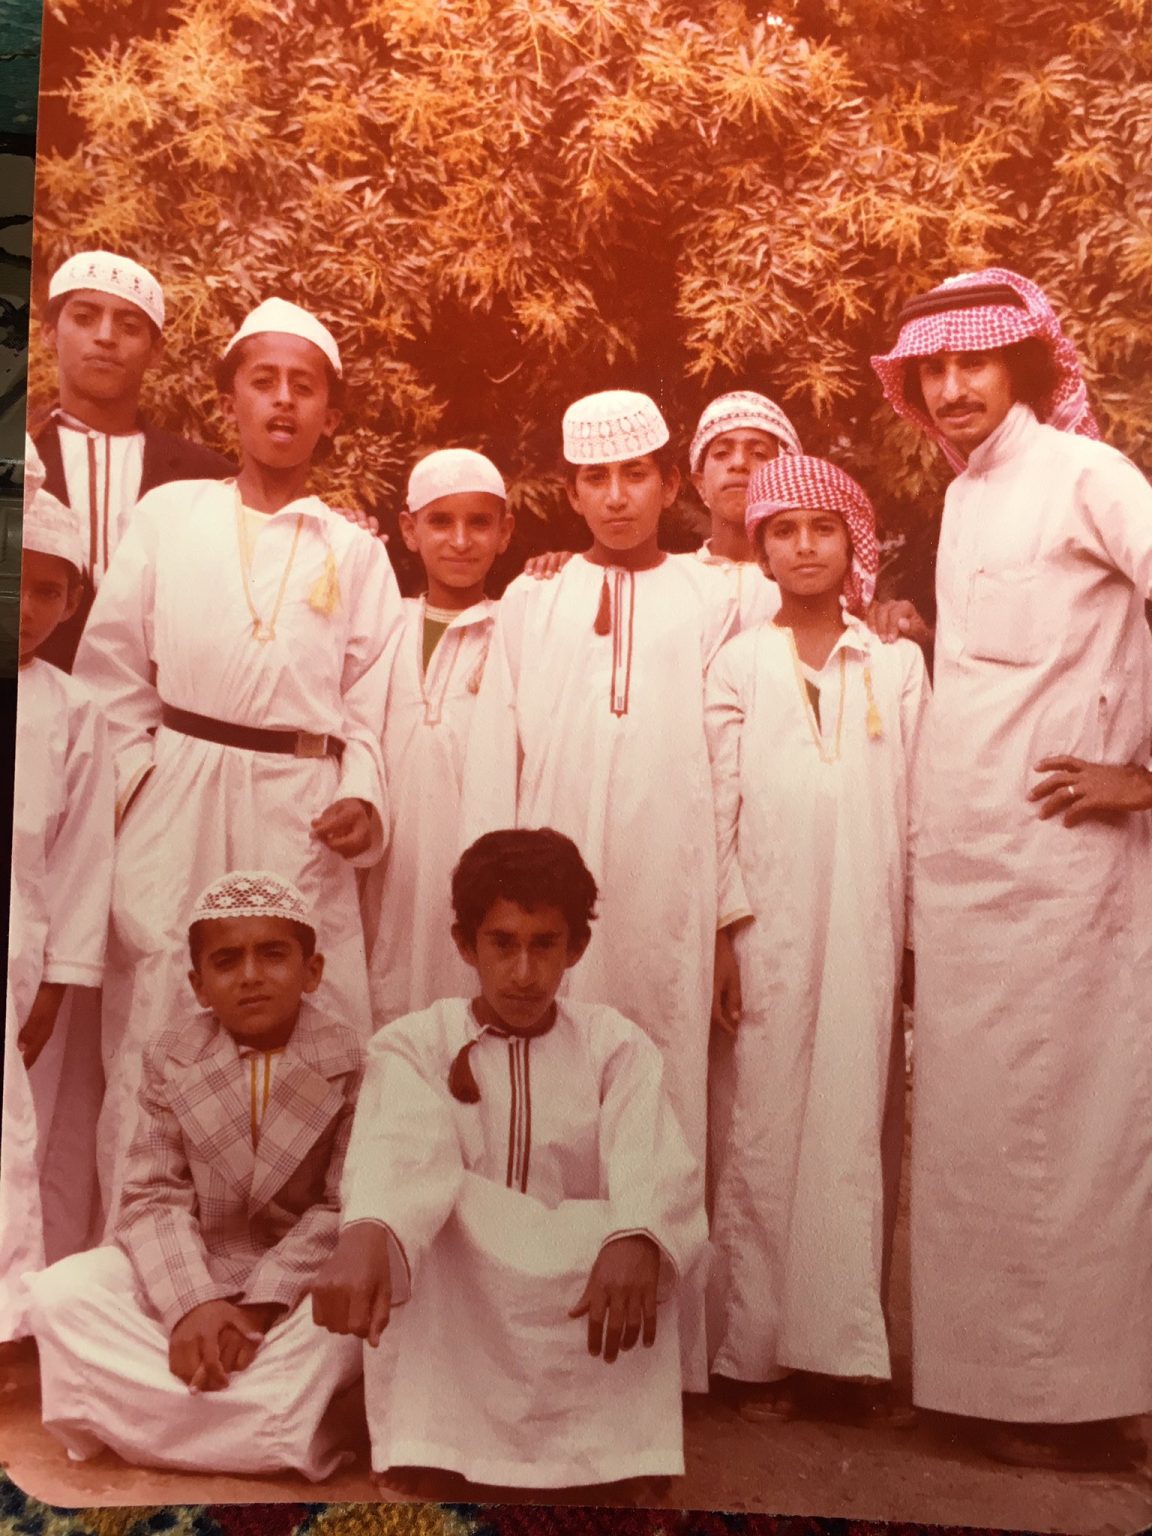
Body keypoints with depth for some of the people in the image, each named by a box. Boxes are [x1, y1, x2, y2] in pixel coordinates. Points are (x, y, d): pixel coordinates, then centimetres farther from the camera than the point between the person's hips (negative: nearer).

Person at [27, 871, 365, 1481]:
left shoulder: (351, 1063, -10)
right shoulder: (171, 1056, -3)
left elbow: (343, 1209, -13)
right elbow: (153, 1197, -9)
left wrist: (260, 1306, -25)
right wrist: (192, 1304, -26)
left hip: (301, 1274, -2)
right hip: (189, 1268, 3)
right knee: (59, 1293, -21)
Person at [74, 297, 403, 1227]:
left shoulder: (356, 553, 13)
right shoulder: (168, 514, 11)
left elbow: (370, 702, 9)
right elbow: (113, 669, 9)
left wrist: (362, 799, -6)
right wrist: (135, 780, -1)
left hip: (303, 817, 0)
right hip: (176, 805, 0)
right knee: (155, 1036, -2)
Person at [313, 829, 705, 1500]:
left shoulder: (618, 1045, 1)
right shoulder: (414, 1042, -3)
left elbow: (653, 1167, -19)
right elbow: (399, 1148, -26)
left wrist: (635, 1241, -44)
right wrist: (366, 1235, -50)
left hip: (582, 1290, 1)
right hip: (451, 1299, 0)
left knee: (642, 1258, -31)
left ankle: (619, 1451, -17)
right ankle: (422, 1450, -27)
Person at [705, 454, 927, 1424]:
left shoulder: (898, 666, 12)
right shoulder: (737, 664, 9)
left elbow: (918, 808, 9)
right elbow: (718, 804, 4)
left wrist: (921, 937, 4)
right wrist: (724, 931, -5)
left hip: (868, 929, 1)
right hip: (767, 930, -1)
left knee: (860, 1125, 1)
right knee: (767, 1126, -1)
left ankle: (847, 1344, 9)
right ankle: (764, 1349, 6)